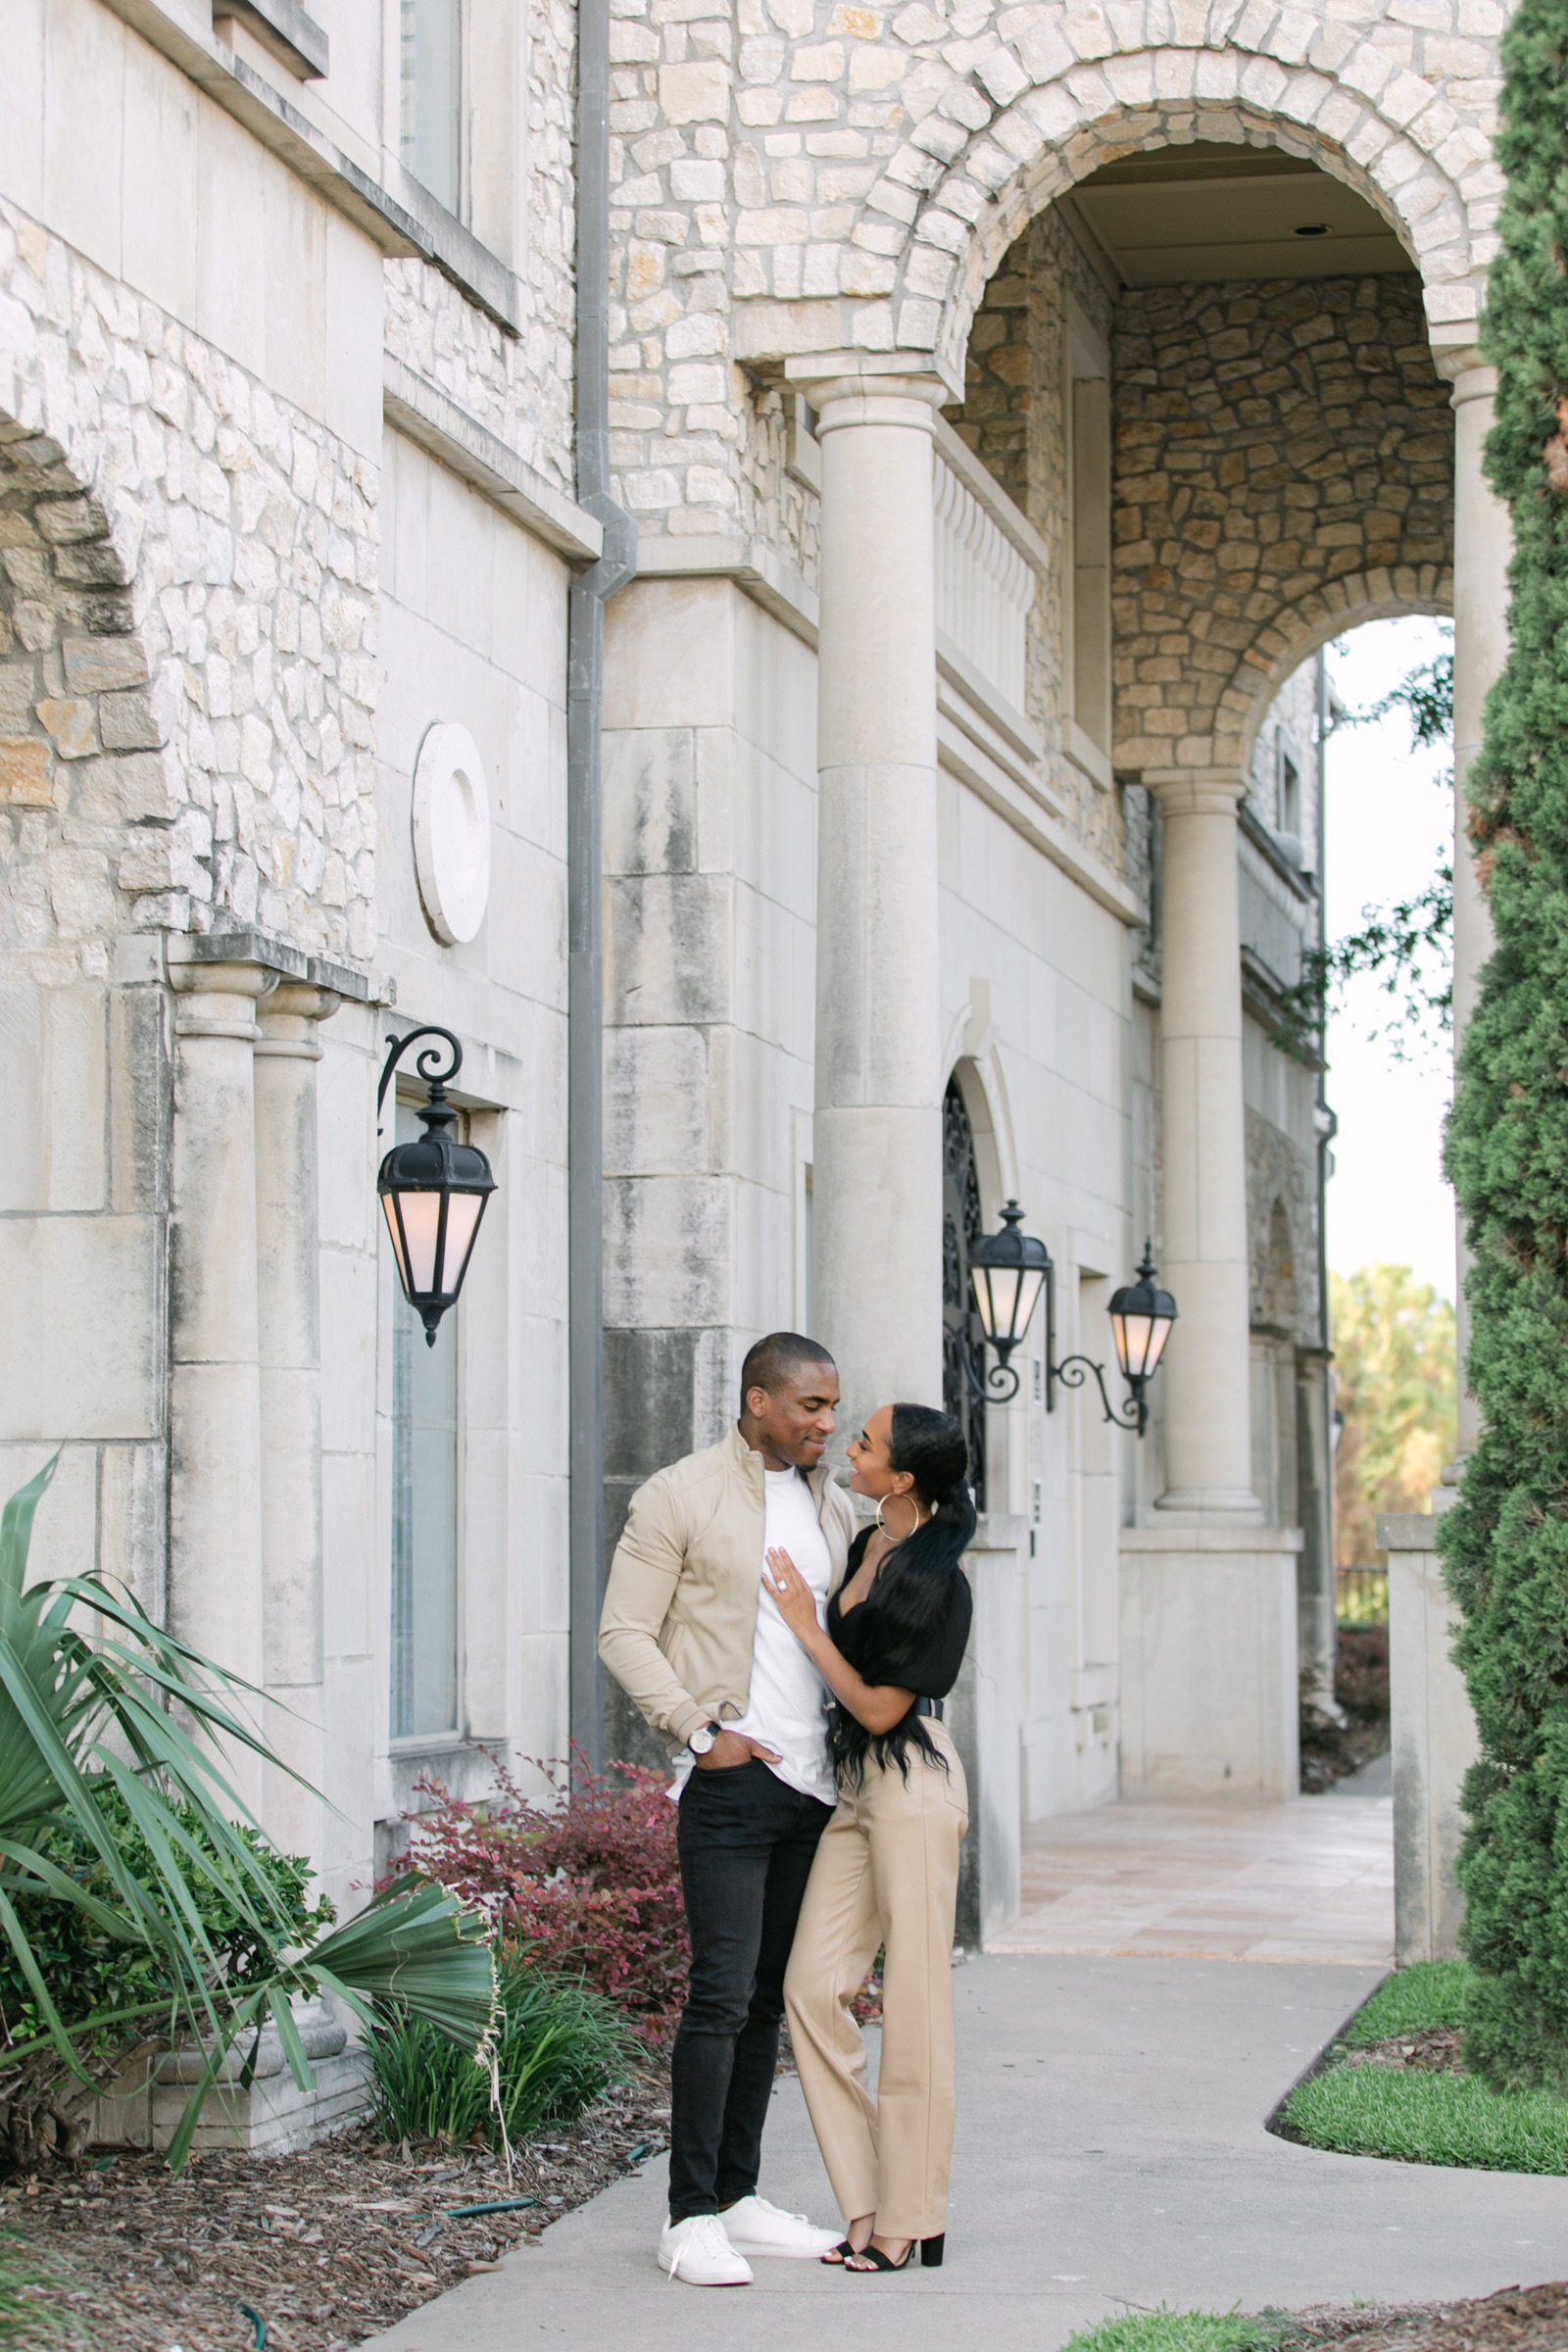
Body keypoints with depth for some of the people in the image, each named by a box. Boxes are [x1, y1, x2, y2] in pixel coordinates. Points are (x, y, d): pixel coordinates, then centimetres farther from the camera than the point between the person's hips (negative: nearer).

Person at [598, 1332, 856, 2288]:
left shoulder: (834, 1507, 14)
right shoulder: (682, 1496, -5)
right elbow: (625, 1633, -6)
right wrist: (699, 1731, -14)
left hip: (814, 1781, 7)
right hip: (732, 1780, -7)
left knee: (770, 1997, 11)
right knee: (723, 1992, -10)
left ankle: (741, 2197, 19)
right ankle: (692, 2217, -6)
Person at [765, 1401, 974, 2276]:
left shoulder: (934, 1581, -16)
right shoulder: (867, 1547, 11)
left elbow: (880, 1707, -15)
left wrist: (806, 1626, -9)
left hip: (912, 1783, -9)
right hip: (856, 1781, 9)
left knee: (913, 2001, -2)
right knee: (815, 1983, 3)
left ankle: (912, 2221, 6)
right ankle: (869, 2201, 11)